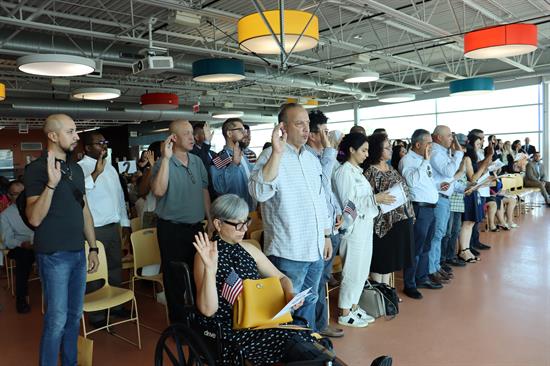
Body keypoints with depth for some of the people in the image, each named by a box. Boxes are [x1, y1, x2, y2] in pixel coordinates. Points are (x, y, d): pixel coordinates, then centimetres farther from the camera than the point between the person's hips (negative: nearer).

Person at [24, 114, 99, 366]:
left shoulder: (75, 168, 11)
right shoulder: (37, 168, -10)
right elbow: (34, 219, -18)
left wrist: (93, 247, 14)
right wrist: (51, 183, -30)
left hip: (78, 253, 7)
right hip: (54, 255, -7)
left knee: (74, 316, 15)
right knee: (57, 319, 0)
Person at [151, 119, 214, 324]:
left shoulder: (197, 161, 7)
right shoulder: (163, 163, -11)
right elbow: (158, 191, -28)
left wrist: (210, 219, 9)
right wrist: (166, 158, -29)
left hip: (196, 226, 6)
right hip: (172, 228, -6)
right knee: (175, 276, 6)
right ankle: (178, 321, 22)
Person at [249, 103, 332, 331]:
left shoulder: (311, 158, 12)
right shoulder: (272, 156, -12)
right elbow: (260, 193, -32)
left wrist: (326, 236, 18)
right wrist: (276, 153, -35)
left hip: (315, 249, 8)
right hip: (289, 252, -8)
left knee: (309, 302, 22)